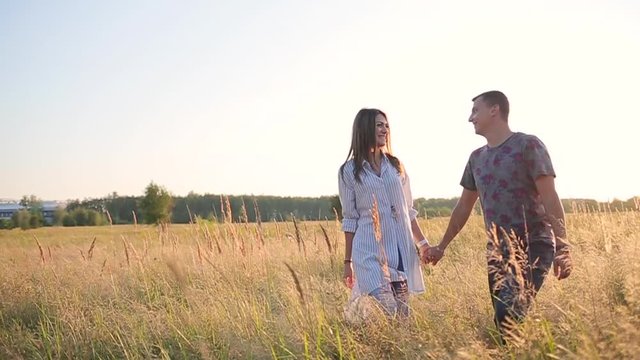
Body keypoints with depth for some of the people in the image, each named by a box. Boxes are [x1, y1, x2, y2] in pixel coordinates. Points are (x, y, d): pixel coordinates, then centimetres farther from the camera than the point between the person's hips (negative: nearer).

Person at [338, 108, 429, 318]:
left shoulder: (395, 166, 11)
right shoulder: (349, 171, 1)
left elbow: (408, 211, 16)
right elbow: (350, 219, 3)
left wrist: (422, 242, 11)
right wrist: (348, 261, 4)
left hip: (401, 251, 4)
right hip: (370, 253, -4)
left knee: (402, 315, 5)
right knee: (387, 314, -16)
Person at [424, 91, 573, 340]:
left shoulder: (528, 145, -5)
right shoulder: (477, 158, 15)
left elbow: (550, 198, -11)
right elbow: (464, 206, 22)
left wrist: (563, 247, -19)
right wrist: (442, 247, 25)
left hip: (533, 247, -6)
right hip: (497, 251, 6)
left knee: (509, 315, -21)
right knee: (503, 317, 3)